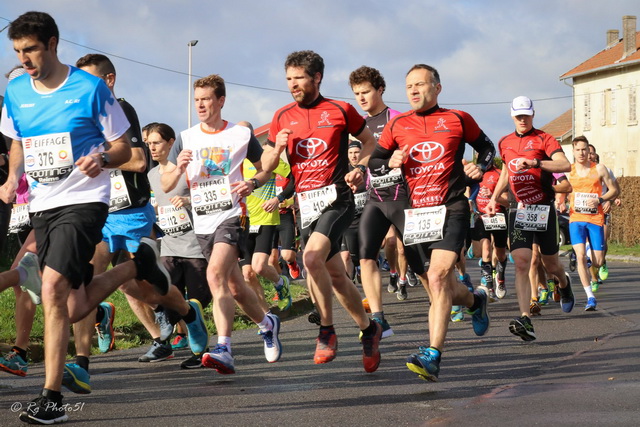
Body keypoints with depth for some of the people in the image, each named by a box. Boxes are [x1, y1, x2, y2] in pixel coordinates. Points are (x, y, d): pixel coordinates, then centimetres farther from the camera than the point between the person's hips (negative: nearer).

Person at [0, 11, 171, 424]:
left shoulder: (91, 88, -8)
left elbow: (124, 148, -1)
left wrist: (101, 159, -23)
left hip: (84, 201, -6)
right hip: (42, 206, 6)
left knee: (53, 289, -24)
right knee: (75, 308, 9)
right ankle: (138, 264, 39)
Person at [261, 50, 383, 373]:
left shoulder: (340, 111, 1)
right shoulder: (283, 117, 10)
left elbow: (370, 141, 12)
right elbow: (266, 166, 13)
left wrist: (360, 168, -5)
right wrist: (277, 147, -7)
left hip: (336, 197, -5)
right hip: (306, 203, 5)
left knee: (312, 258, -26)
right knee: (335, 276, 8)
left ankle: (326, 331, -11)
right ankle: (368, 329, 26)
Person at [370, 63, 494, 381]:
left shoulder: (457, 119, 4)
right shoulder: (396, 125, 9)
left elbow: (486, 146, 19)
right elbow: (374, 160, 15)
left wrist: (481, 167, -1)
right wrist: (390, 163, -6)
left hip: (451, 209, -4)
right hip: (415, 214, 4)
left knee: (437, 278, -22)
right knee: (441, 290, 9)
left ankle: (432, 356, -25)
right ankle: (475, 300, 44)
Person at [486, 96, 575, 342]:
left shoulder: (544, 140, -4)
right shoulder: (505, 143, 12)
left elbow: (565, 165, -20)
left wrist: (535, 162, -31)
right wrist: (494, 198, 19)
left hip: (544, 208, -3)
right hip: (518, 209, 3)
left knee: (550, 264, 10)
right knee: (521, 262, -14)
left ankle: (564, 284, 48)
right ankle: (525, 321, -22)